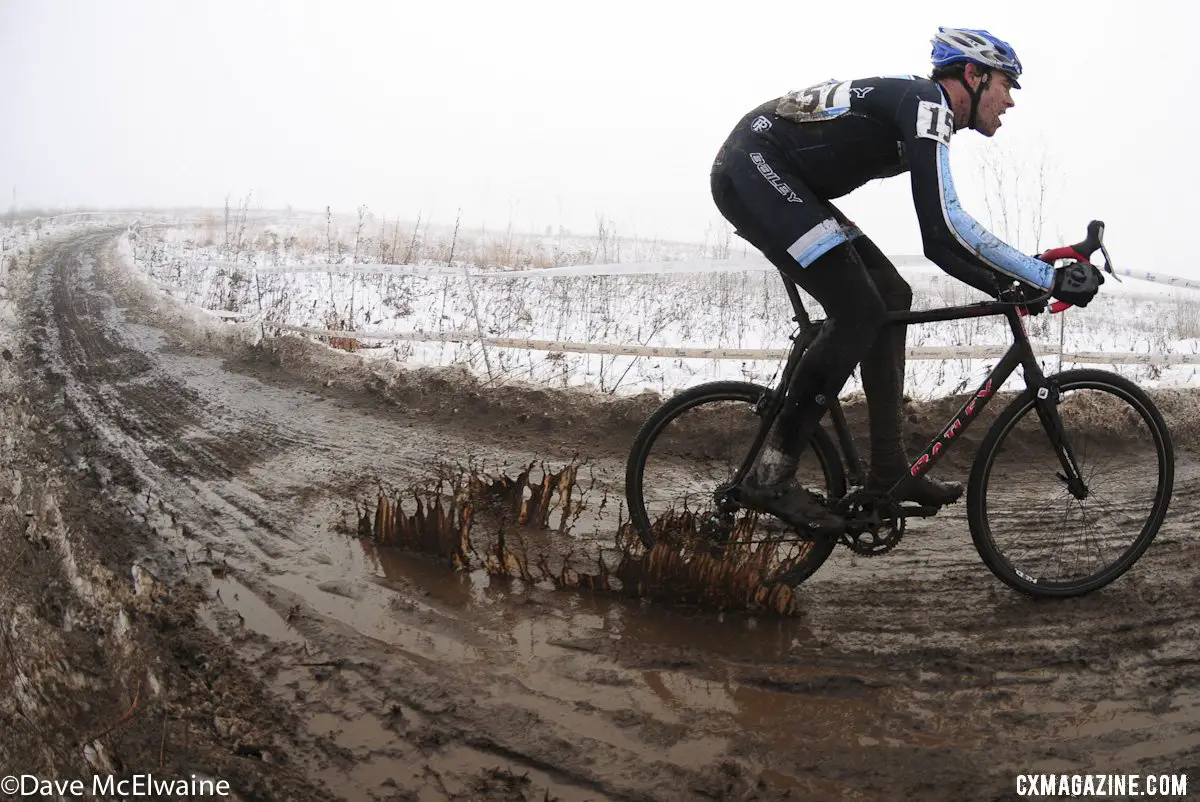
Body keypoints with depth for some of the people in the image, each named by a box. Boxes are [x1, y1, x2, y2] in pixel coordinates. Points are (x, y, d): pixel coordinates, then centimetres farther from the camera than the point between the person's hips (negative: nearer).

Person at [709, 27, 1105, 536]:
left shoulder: (922, 112, 18)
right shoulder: (926, 103, -13)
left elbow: (940, 242, 20)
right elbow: (944, 228, -26)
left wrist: (1012, 288, 12)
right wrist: (1049, 279, -22)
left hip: (769, 181, 10)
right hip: (752, 167, -10)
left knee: (891, 295, 7)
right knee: (859, 311, -15)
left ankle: (888, 469, 8)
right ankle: (771, 477, -12)